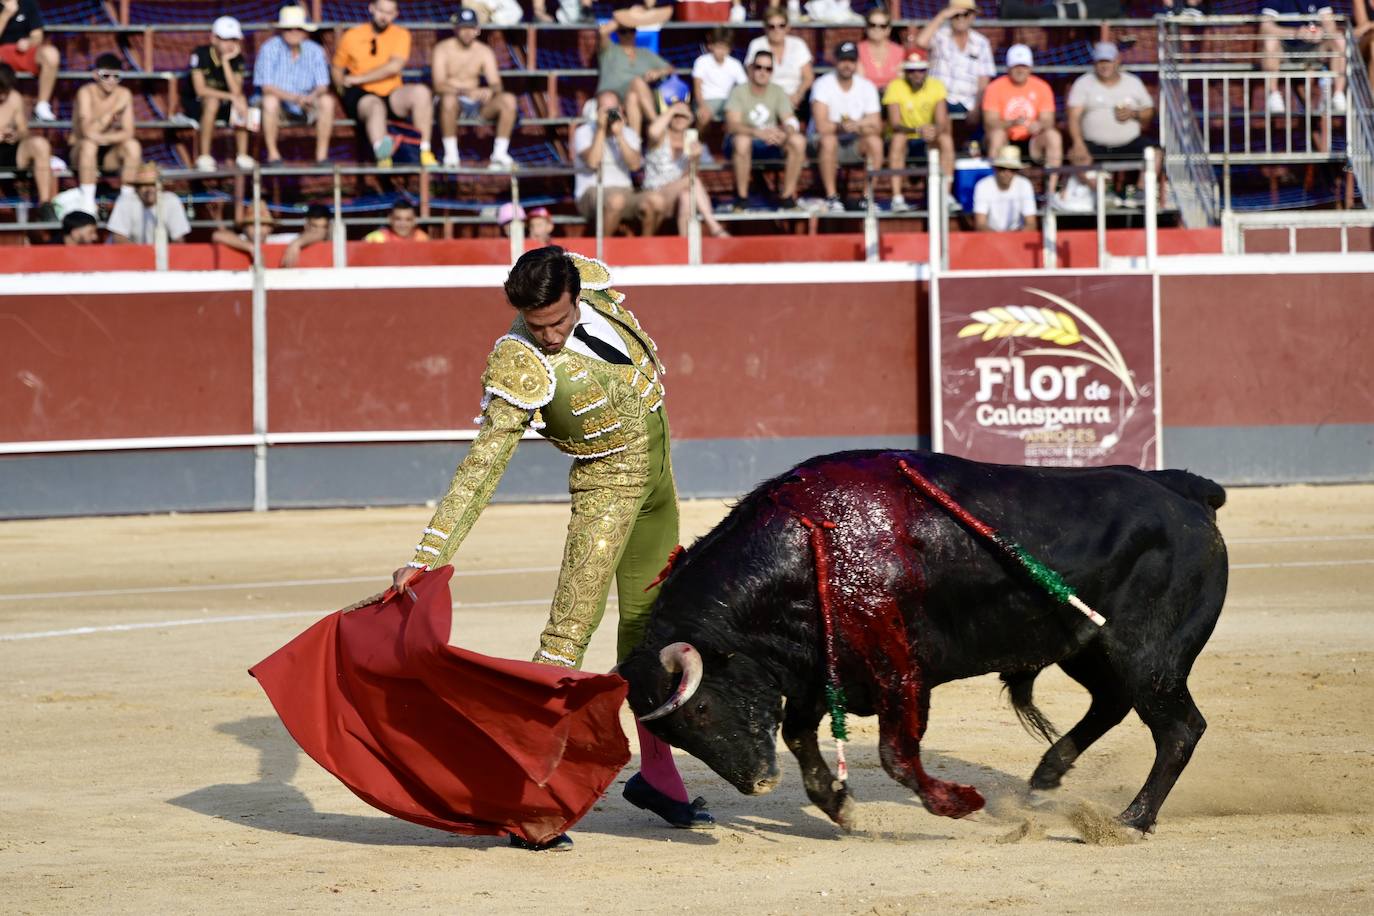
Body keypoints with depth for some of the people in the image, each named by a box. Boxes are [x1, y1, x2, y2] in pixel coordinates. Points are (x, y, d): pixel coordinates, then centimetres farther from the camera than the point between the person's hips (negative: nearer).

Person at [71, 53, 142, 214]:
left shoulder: (124, 94, -7)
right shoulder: (86, 93, -17)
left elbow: (128, 133, -13)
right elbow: (88, 132, -29)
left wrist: (103, 138, -25)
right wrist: (113, 111, -30)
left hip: (110, 155, 3)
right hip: (80, 152, -3)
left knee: (133, 145, -26)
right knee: (89, 144, -36)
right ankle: (87, 202, -31)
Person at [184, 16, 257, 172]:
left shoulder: (237, 59, -7)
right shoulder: (201, 55, -18)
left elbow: (236, 91, -21)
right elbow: (200, 90, -26)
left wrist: (226, 61, -25)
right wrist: (231, 97, -32)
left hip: (223, 106, 4)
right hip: (195, 105, -4)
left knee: (242, 99, -27)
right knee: (212, 101, -37)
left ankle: (242, 155, -20)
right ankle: (204, 157, -31)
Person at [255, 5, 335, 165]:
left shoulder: (315, 51, -8)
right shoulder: (270, 49, -16)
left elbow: (323, 86, -10)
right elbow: (266, 87, -20)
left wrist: (312, 97, -35)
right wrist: (293, 98, -34)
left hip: (306, 109, 3)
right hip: (279, 109, -3)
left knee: (327, 101, -24)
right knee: (270, 101, -34)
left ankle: (322, 154, -18)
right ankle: (273, 154, -23)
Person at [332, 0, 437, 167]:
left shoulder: (401, 35, 7)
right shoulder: (351, 37, 9)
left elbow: (394, 67, -9)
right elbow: (337, 69, 17)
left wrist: (359, 78, -10)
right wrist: (343, 90, -4)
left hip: (392, 95, 2)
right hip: (362, 95, -2)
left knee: (421, 92, -28)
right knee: (376, 107, -38)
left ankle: (425, 152, -29)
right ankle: (382, 153, -70)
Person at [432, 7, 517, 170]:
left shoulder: (484, 52, 4)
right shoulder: (443, 49, -6)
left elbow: (497, 85, -4)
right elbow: (439, 85, -18)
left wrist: (490, 90, -31)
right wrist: (466, 91, -35)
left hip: (476, 105, 3)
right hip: (455, 104, -3)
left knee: (508, 99, -23)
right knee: (448, 99, -40)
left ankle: (500, 154, -19)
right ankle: (451, 155, -29)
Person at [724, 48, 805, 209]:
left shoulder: (777, 92, 2)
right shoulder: (738, 92, -11)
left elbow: (790, 121, -7)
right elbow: (732, 125, -25)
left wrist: (785, 133, -33)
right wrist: (758, 133, -43)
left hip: (769, 144, 4)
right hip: (744, 141, -4)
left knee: (798, 141, -23)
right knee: (742, 140, -40)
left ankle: (787, 196, -14)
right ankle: (741, 196, -25)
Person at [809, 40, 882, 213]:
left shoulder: (867, 87, -2)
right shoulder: (823, 85, -15)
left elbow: (877, 126, -7)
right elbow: (821, 126, -25)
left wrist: (857, 124, -25)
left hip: (854, 141, 3)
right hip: (821, 140, -3)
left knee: (875, 142, -26)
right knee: (829, 140, -37)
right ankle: (831, 197, -28)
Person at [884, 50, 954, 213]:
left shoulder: (936, 86, -5)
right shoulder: (895, 87, -12)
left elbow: (942, 124, -14)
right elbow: (894, 125, -21)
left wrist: (934, 131, -39)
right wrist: (917, 130, -40)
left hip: (926, 143, 2)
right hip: (904, 141, -2)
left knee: (946, 139, -27)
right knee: (898, 138, -35)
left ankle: (946, 197, -27)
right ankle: (897, 198, -37)